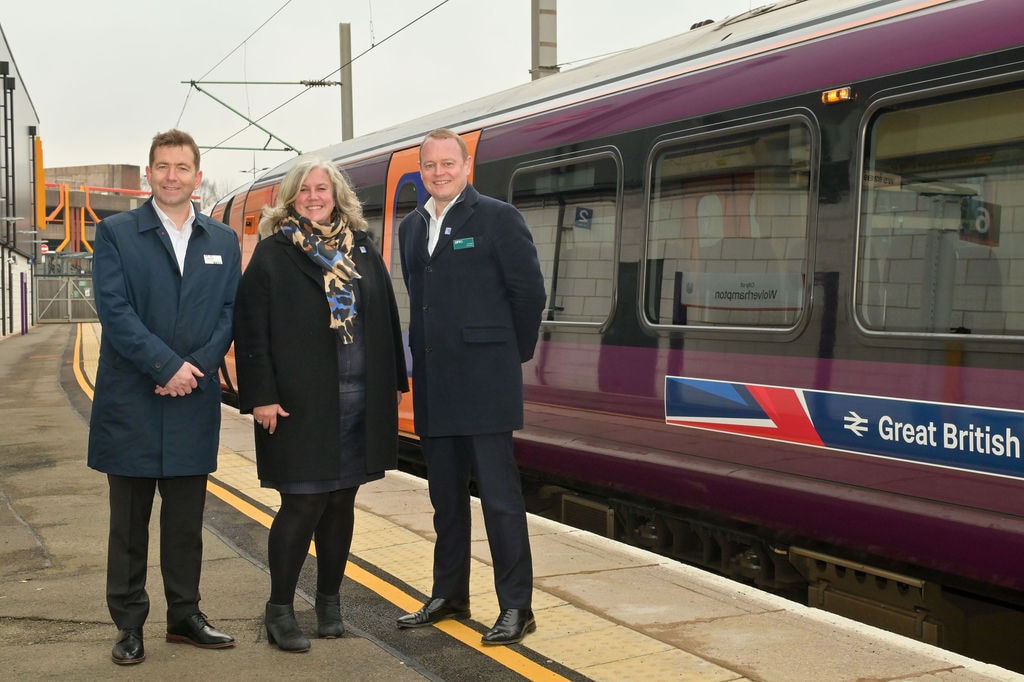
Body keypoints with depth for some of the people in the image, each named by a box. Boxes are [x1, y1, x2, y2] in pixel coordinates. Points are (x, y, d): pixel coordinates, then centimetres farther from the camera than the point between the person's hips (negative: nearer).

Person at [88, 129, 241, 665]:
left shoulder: (223, 240, 11)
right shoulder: (116, 234, 1)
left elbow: (230, 314, 4)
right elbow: (114, 310, -9)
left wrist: (197, 368, -11)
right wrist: (167, 366, -16)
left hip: (194, 401, 3)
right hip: (130, 403, -2)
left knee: (187, 520, 11)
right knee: (129, 521, 6)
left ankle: (184, 616, 23)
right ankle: (129, 626, 15)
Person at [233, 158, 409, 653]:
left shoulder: (362, 248, 10)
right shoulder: (272, 254, -2)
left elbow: (387, 317, 12)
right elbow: (250, 329, -7)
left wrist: (394, 382, 8)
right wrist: (260, 397, -13)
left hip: (360, 399, 4)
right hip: (300, 401, -4)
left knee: (341, 503, 11)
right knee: (302, 504, -3)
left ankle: (329, 600, 24)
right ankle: (279, 609, 10)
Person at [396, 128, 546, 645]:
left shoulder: (497, 218, -5)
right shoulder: (411, 227, 14)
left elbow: (530, 291, -5)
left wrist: (513, 353, 0)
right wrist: (427, 356, 13)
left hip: (484, 385, -6)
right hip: (434, 387, 7)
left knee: (499, 495, -4)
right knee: (446, 497, 15)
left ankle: (516, 607, 4)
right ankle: (449, 597, 26)